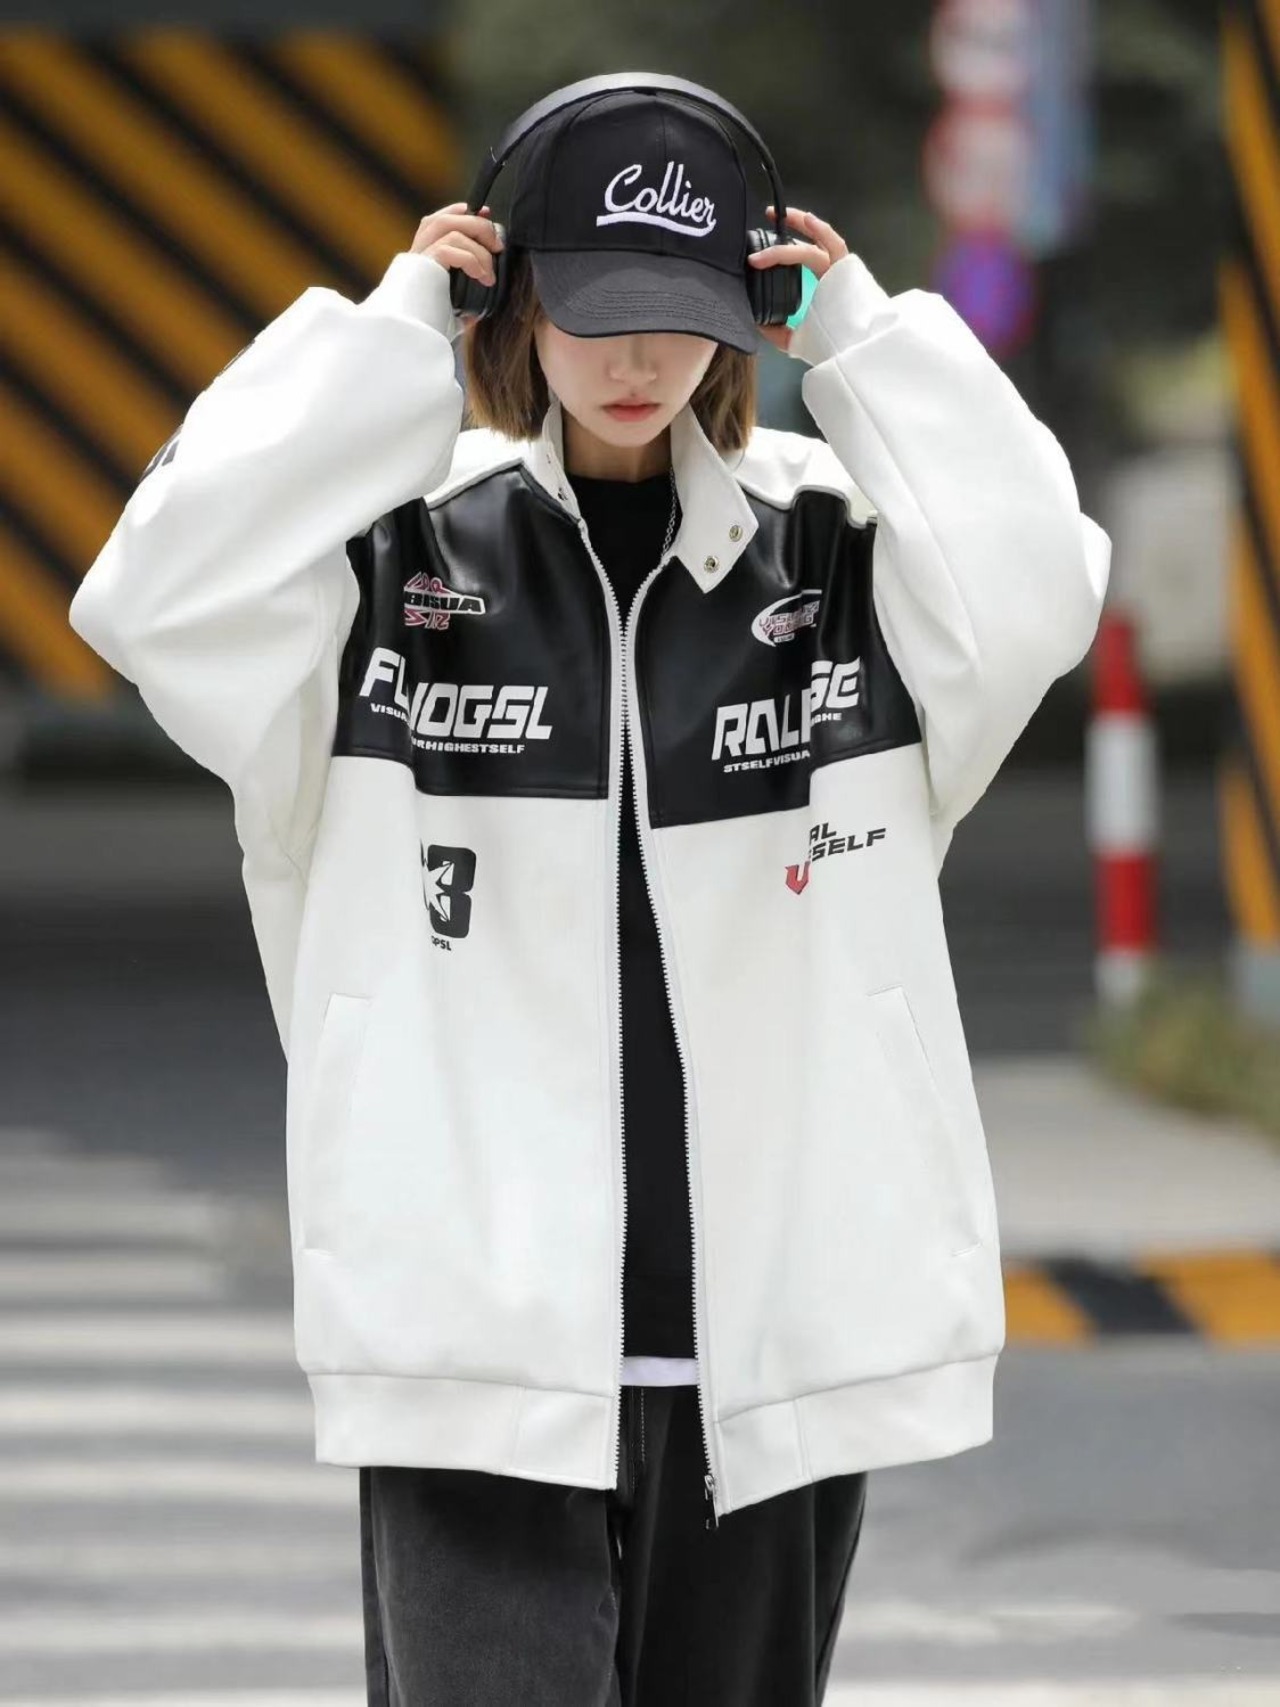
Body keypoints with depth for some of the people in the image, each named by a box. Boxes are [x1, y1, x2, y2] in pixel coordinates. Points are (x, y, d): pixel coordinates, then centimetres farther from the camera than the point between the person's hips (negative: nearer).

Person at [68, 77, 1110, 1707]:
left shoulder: (832, 561, 5)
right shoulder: (399, 565, 2)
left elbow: (1028, 599, -13)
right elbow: (165, 594, -14)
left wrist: (870, 343, -6)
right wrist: (386, 338, -10)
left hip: (775, 1341, 3)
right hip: (479, 1335, -2)